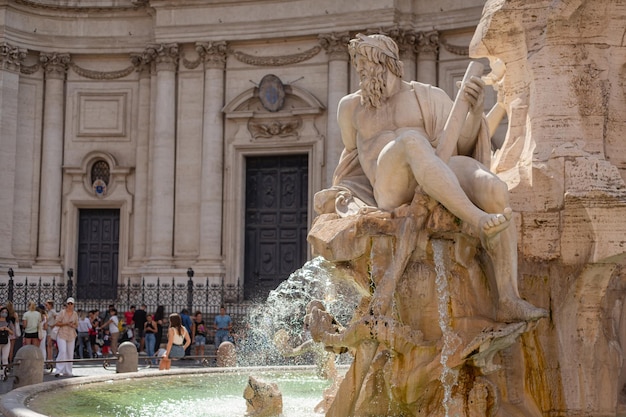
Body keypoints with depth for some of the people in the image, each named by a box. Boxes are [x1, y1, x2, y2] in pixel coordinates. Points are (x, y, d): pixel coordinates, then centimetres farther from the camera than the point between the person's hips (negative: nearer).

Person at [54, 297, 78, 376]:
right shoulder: (62, 312, -3)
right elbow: (56, 323, -4)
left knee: (70, 354, 5)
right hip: (62, 334, -4)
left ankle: (67, 372, 13)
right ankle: (59, 370, -17)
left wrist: (73, 325, -7)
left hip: (71, 335, 4)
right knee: (62, 351, -18)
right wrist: (66, 323, -15)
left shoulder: (75, 314, 9)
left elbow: (76, 325, 16)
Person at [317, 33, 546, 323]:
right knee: (411, 140, -37)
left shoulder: (429, 97, 16)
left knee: (495, 189, -33)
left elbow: (462, 145, 5)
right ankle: (479, 222, -51)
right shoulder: (351, 107, 22)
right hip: (393, 189, -1)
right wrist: (339, 194, 17)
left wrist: (475, 109, -14)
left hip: (445, 175, 1)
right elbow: (355, 154, 34)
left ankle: (509, 300, -36)